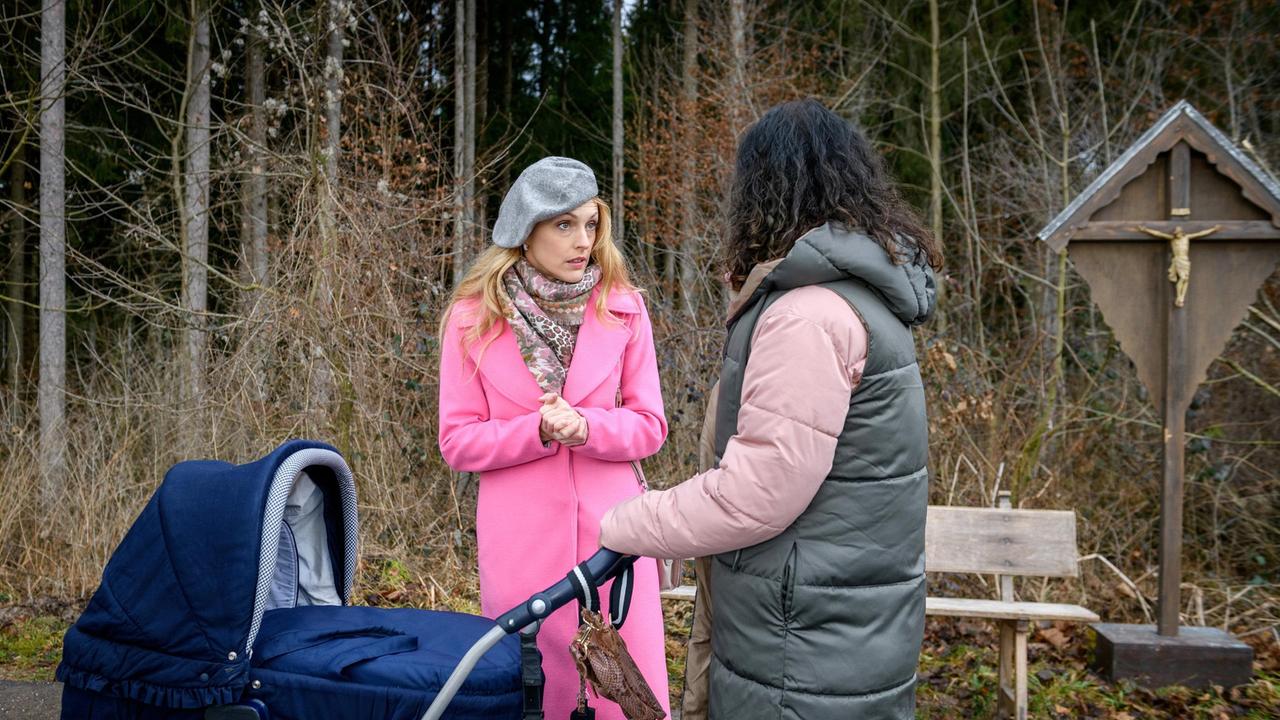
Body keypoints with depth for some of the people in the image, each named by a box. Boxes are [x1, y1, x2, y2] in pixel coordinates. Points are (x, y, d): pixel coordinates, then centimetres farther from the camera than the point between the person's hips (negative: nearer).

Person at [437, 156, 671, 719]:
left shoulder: (623, 307, -1)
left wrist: (586, 427, -19)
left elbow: (649, 425, 1)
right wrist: (539, 430, -19)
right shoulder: (474, 317, -4)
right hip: (521, 535, -1)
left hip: (611, 526, 1)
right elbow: (457, 441, -3)